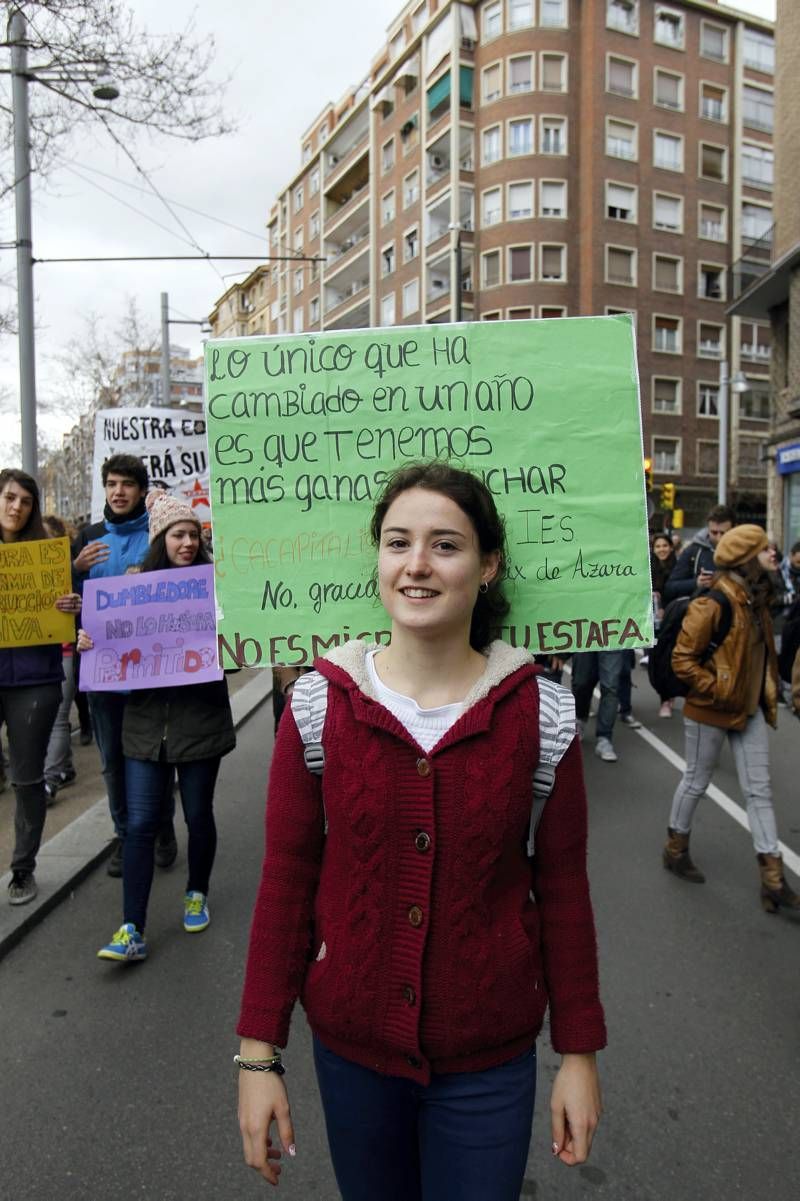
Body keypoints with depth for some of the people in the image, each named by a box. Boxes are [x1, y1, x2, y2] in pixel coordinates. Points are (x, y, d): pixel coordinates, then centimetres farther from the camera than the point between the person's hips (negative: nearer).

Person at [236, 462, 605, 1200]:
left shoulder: (537, 710, -12)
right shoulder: (321, 702, -11)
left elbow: (563, 887, -4)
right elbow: (286, 882, -5)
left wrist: (579, 1051, 2)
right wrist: (259, 1052, -3)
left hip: (489, 1056, -1)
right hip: (350, 1043, 1)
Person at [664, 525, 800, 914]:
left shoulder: (756, 600, 5)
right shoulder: (712, 605, -21)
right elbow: (682, 660, -21)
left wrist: (767, 692, 11)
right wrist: (719, 692, -21)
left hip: (749, 710, 8)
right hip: (711, 711, -8)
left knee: (759, 790, 8)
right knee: (696, 782, 10)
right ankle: (675, 851, 32)